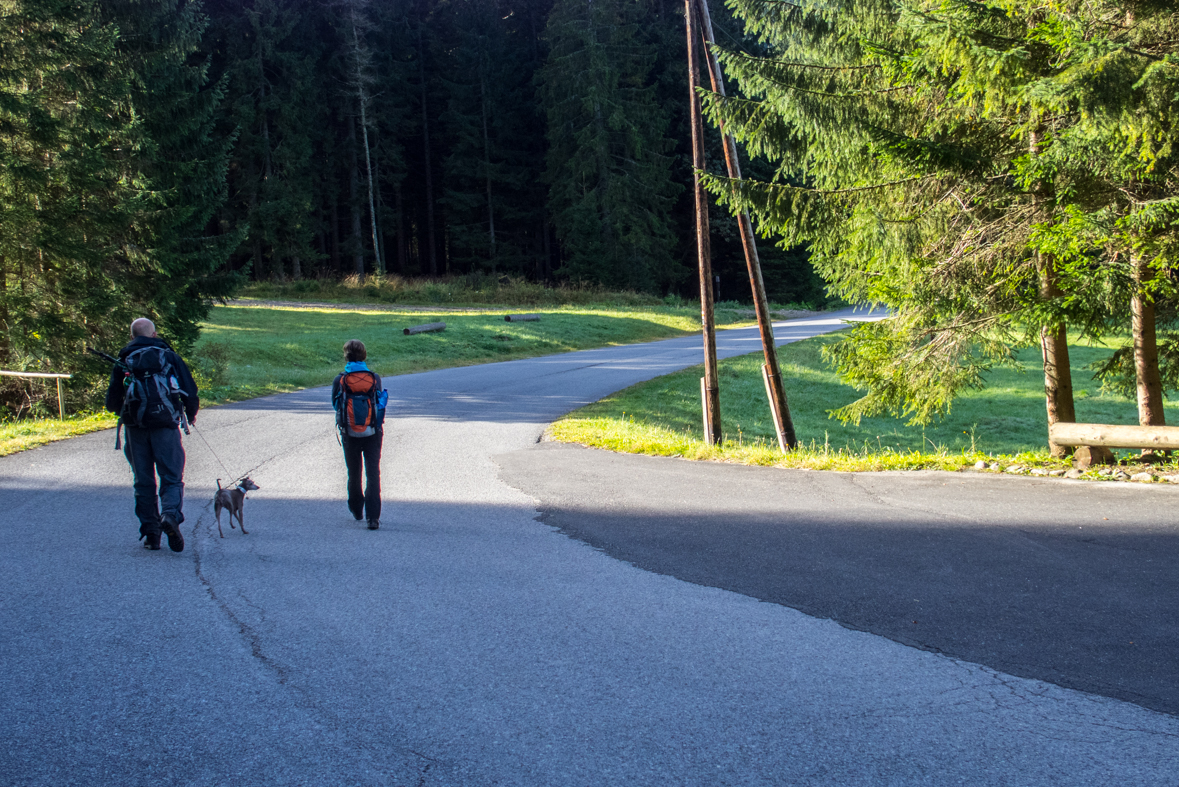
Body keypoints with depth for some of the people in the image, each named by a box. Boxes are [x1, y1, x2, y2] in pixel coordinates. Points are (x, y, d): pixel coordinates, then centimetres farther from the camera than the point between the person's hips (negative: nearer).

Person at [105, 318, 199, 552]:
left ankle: (150, 533, 9)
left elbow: (112, 403, 8)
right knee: (172, 477, 2)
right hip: (165, 426, -2)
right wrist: (191, 415, 21)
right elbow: (190, 392, 1)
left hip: (135, 429, 2)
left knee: (143, 482, 11)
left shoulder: (123, 362, 9)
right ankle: (171, 514, -25)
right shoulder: (169, 357, 6)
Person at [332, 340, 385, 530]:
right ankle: (373, 516, -11)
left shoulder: (340, 381, -8)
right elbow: (379, 403, 6)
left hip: (350, 435, 0)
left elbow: (335, 404, 5)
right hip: (373, 434, 0)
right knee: (373, 474, -1)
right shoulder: (375, 378, -5)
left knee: (354, 473, 17)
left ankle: (357, 511, 34)